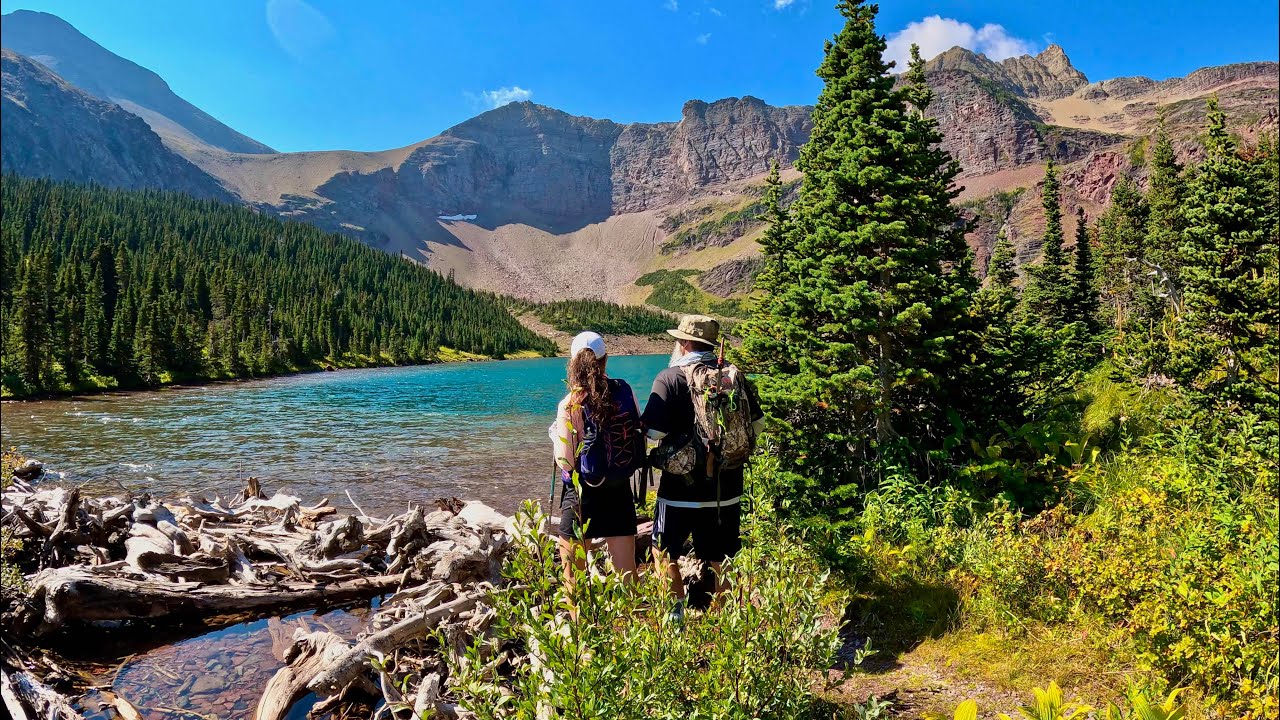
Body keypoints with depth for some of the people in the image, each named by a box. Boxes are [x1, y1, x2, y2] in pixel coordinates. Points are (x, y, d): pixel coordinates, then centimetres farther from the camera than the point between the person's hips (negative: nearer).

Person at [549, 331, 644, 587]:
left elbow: (566, 460, -15)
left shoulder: (570, 405, -15)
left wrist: (555, 433, 3)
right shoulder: (625, 391, -4)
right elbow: (641, 434, 3)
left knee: (574, 576, 15)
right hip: (620, 492, 4)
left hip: (582, 495, -3)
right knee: (626, 574, 13)